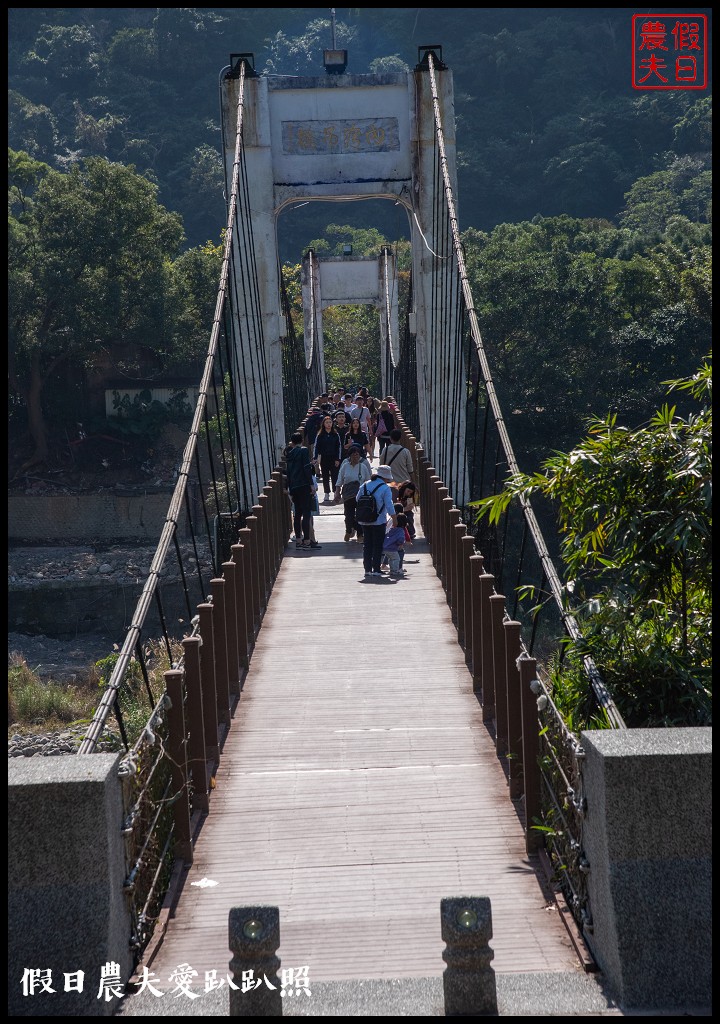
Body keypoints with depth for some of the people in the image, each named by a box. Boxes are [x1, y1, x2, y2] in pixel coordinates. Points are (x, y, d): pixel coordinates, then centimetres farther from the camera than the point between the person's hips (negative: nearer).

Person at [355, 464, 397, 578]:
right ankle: (376, 570, 0)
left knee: (367, 545, 11)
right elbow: (389, 506, -12)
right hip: (379, 522, -5)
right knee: (378, 545, 3)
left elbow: (357, 499, 13)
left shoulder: (364, 485, 5)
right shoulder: (385, 488, -11)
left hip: (364, 521, 5)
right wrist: (394, 519, -2)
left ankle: (367, 569, 9)